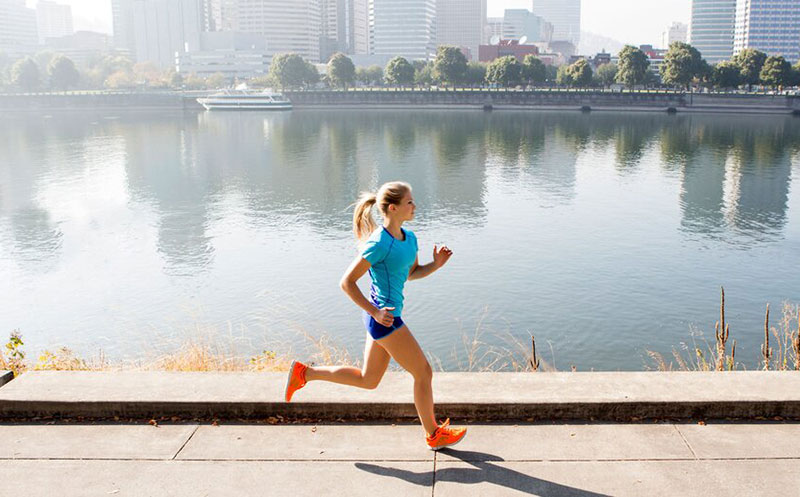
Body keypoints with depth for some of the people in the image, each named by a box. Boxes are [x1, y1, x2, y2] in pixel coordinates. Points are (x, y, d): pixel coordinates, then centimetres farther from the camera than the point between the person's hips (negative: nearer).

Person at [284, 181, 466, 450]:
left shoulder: (409, 237, 7)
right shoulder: (379, 244, -20)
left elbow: (412, 272, 21)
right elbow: (347, 282, -16)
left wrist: (436, 264, 3)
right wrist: (375, 312, -19)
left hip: (384, 318, 10)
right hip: (384, 319, -10)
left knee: (368, 380, 20)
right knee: (423, 372, 3)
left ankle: (304, 372, 28)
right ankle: (434, 434, 22)